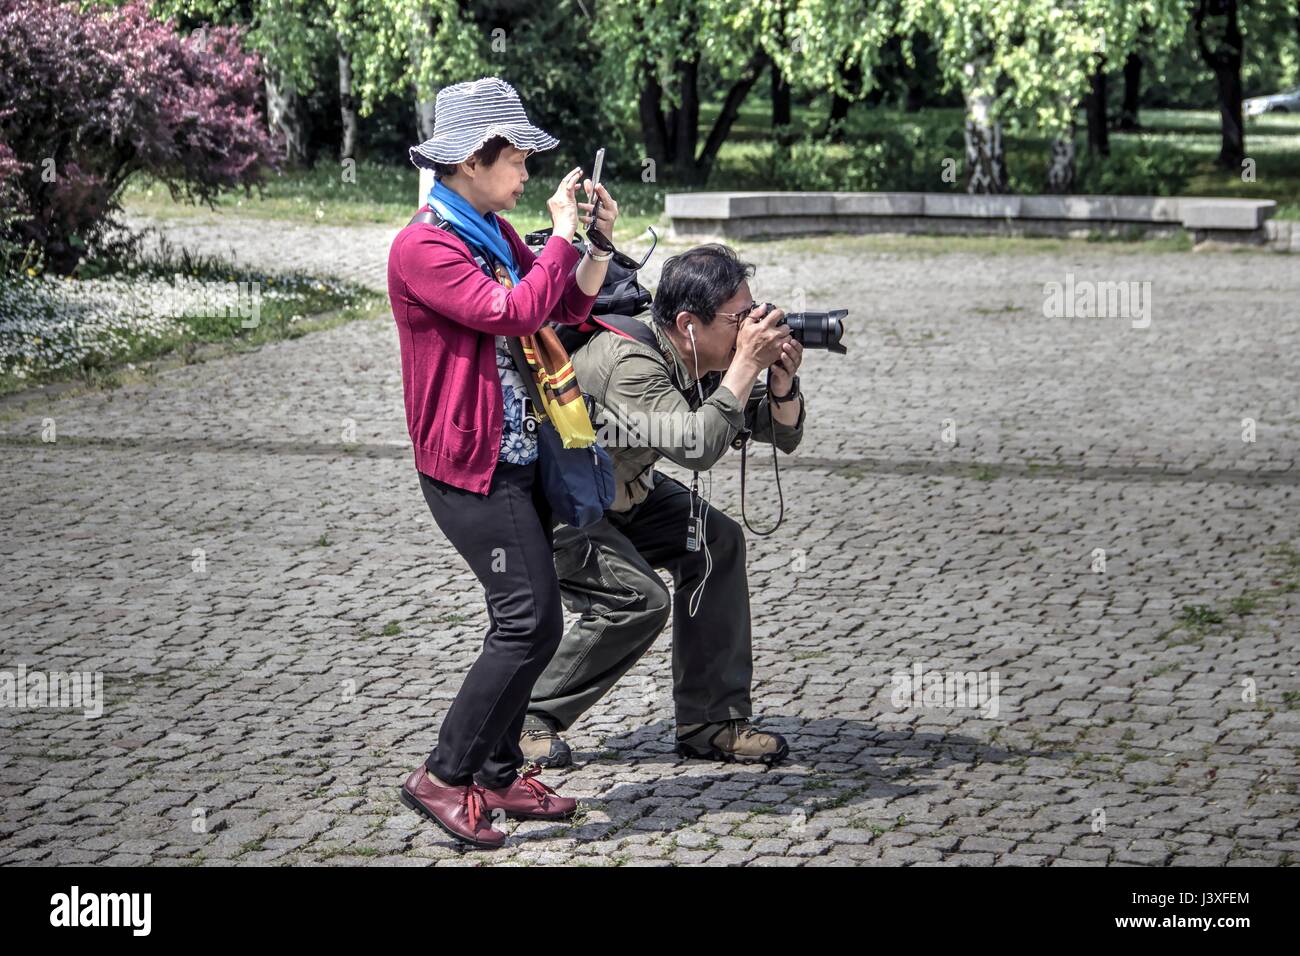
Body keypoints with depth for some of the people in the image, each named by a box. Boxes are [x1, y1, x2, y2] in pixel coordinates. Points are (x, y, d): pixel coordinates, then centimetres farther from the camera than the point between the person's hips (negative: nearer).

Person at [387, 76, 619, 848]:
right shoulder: (424, 247, -16)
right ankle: (443, 777, -3)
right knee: (530, 622, -13)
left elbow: (568, 308, 19)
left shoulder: (498, 234, 12)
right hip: (471, 470, -10)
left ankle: (496, 775, 23)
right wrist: (563, 235, -17)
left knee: (531, 623, 13)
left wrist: (599, 244, 5)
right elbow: (514, 313, -27)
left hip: (518, 460, 10)